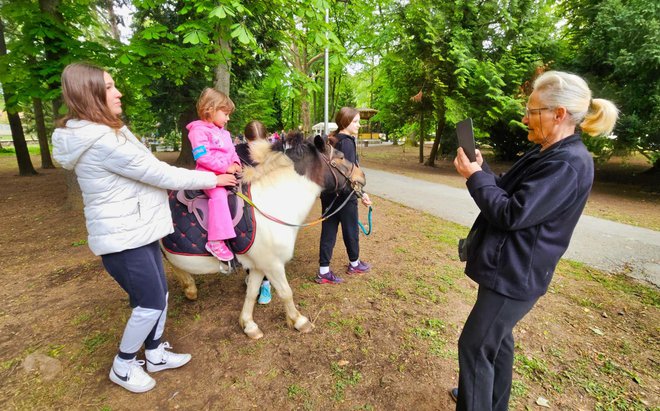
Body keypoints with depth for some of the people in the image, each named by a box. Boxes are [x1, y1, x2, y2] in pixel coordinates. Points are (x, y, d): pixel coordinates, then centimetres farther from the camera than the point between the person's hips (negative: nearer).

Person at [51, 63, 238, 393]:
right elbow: (159, 173, -21)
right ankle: (122, 366, 31)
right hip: (122, 238, -10)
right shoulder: (102, 140, -24)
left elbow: (145, 175, 12)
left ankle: (155, 354, 37)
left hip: (136, 230, 10)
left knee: (158, 295, 18)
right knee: (151, 303, 5)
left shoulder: (99, 133, 10)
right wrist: (211, 179, -11)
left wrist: (199, 180, 13)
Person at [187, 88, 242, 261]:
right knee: (219, 194, -31)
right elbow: (203, 157, -17)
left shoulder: (223, 132, 20)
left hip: (227, 173, 9)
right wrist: (225, 167, -19)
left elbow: (232, 151, 21)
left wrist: (236, 163, 0)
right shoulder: (199, 130, -7)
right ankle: (215, 241, -32)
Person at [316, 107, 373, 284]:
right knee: (351, 230, 12)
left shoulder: (330, 141, 11)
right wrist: (361, 193, -24)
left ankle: (324, 272, 14)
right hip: (344, 195, -8)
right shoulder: (347, 142, -15)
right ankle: (354, 264, 33)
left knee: (328, 231, 9)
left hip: (328, 193, 8)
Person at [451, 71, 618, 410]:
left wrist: (475, 177, -16)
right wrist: (481, 168, 0)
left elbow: (511, 214, -26)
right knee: (497, 337, 24)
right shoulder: (545, 153, 10)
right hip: (507, 266, 10)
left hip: (516, 273, -10)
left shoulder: (568, 164, -22)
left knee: (475, 345, 3)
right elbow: (508, 193, 13)